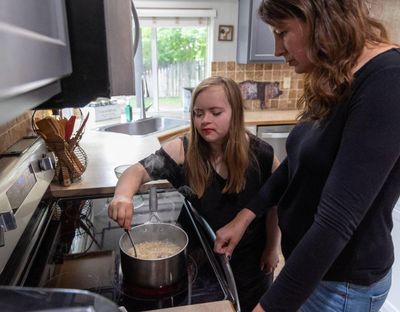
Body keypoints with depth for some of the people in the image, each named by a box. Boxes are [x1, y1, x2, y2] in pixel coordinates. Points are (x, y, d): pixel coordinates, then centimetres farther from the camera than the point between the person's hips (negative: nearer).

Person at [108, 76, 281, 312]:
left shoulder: (258, 153, -19)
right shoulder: (183, 150, -20)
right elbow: (138, 171, -21)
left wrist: (272, 248, -2)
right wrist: (123, 196, -43)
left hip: (251, 257, 0)